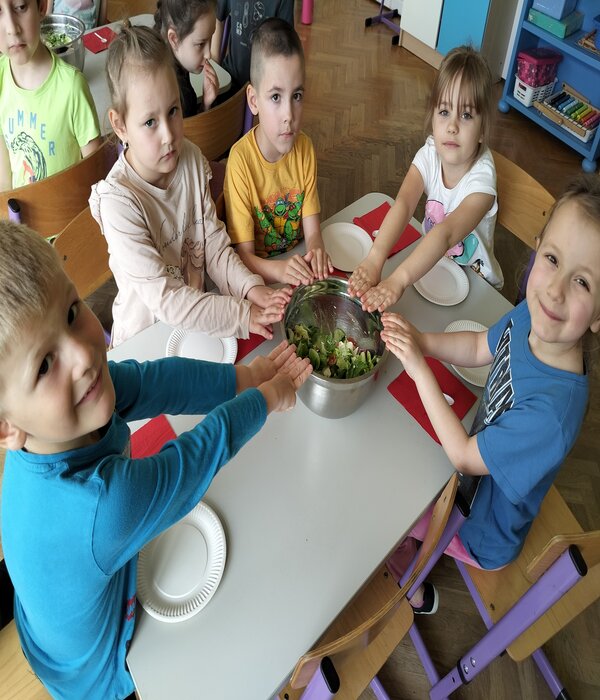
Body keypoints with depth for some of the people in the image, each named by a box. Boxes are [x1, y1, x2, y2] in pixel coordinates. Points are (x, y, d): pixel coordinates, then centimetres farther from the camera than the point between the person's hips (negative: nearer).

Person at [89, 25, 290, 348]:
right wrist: (241, 315, -25)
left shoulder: (192, 161, -5)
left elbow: (214, 244, 0)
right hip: (144, 338, -4)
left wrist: (251, 287, -16)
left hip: (197, 318, 5)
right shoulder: (117, 199, -22)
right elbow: (162, 297, -22)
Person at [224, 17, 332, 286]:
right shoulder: (241, 160, -19)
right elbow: (244, 255, -16)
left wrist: (315, 250, -28)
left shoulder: (305, 148, -5)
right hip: (259, 271, -4)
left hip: (298, 263, 4)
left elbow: (312, 229, -4)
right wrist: (280, 270, -36)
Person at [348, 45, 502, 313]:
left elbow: (447, 234, -42)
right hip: (430, 262, 4)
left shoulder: (481, 176, -27)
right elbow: (403, 204, -32)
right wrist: (374, 259, -50)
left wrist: (398, 280, -58)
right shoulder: (429, 154, -15)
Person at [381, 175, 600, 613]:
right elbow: (478, 349, 0)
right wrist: (420, 339, -16)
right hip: (481, 466, 6)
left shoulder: (552, 411, -43)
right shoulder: (528, 317, -23)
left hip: (482, 530, -6)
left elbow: (464, 457, -28)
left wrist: (420, 369, -27)